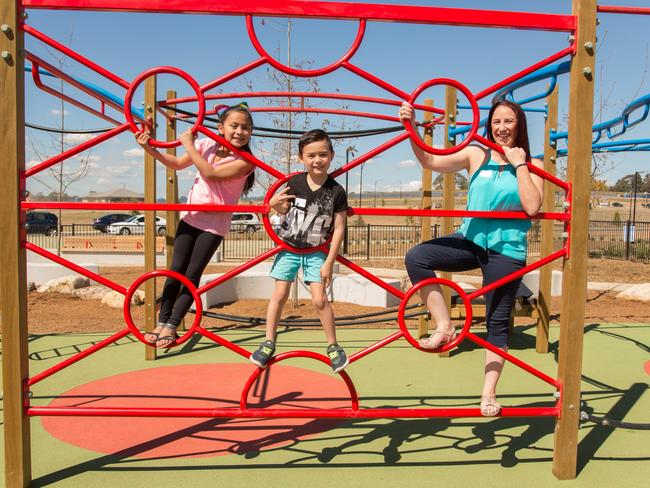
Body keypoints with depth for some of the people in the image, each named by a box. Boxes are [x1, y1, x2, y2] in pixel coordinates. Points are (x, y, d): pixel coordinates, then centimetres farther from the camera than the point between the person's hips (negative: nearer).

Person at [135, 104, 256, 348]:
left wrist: (189, 145, -18)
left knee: (192, 274, -4)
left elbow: (210, 173, -26)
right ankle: (162, 321, 13)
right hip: (191, 216, 4)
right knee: (176, 270, 3)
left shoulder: (245, 161, -14)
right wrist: (150, 149, -4)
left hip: (215, 223, -4)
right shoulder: (207, 145, -1)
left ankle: (171, 326, 7)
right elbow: (177, 163, 10)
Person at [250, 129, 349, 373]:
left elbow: (338, 229, -10)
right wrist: (274, 204, -18)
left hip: (316, 252, -1)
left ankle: (333, 345, 14)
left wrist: (329, 263, -11)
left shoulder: (336, 191, -14)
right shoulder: (294, 182, -11)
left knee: (319, 299, -5)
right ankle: (268, 342, 20)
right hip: (288, 247, 2)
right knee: (280, 294, 4)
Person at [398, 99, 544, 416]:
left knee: (498, 323, 5)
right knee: (416, 257, -22)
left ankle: (489, 393, 20)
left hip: (506, 251, -1)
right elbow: (430, 161, -6)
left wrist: (520, 165, -13)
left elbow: (532, 207, -15)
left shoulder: (531, 165, 0)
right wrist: (411, 128, -17)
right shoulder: (476, 154, 3)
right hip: (470, 240, 2)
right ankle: (444, 327, -9)